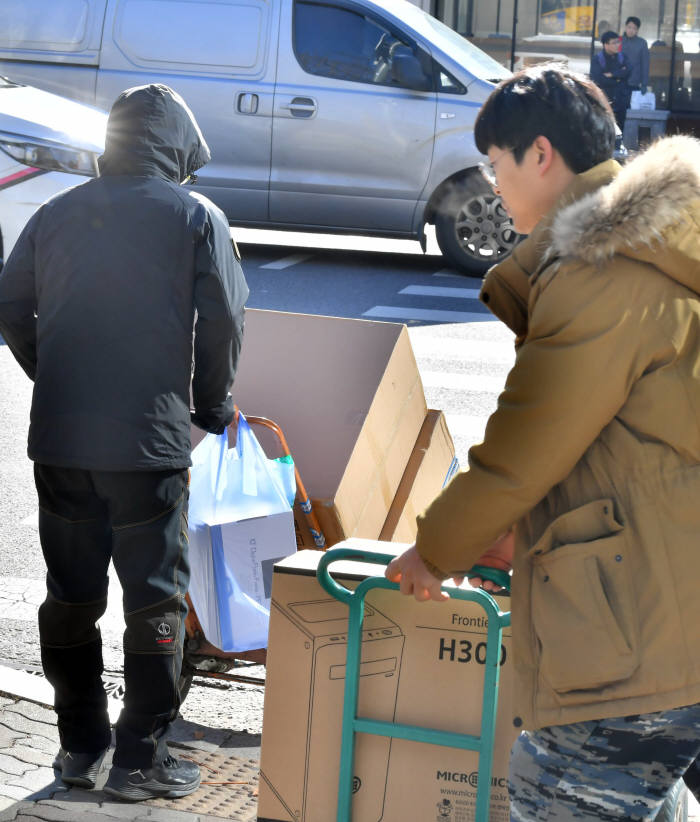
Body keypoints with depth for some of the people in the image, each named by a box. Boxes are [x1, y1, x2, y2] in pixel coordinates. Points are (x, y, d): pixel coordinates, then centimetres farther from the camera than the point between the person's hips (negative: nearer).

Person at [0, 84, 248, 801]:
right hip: (150, 441, -4)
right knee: (155, 599, 5)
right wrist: (212, 406, 11)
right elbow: (223, 322, -4)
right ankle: (140, 757, 8)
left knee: (69, 594, 14)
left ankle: (79, 744, 23)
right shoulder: (195, 217, -1)